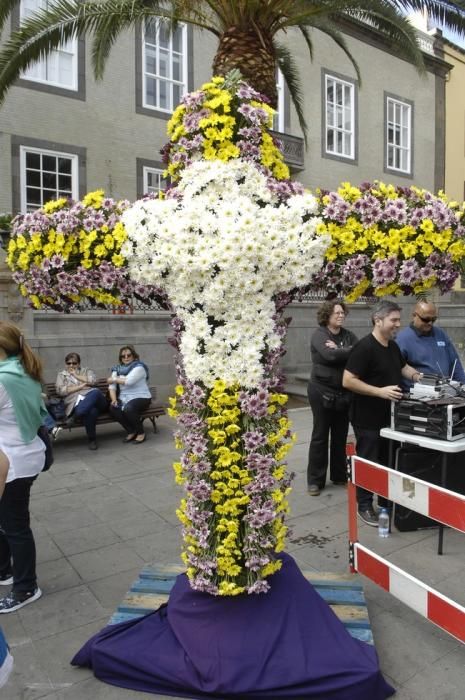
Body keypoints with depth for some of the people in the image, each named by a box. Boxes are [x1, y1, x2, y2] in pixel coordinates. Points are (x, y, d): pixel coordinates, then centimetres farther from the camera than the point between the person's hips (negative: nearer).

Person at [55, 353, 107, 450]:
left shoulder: (86, 371, 24)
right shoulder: (62, 374, 22)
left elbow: (93, 381, 3)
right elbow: (60, 391, 4)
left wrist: (76, 375, 6)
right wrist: (80, 386, -1)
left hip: (93, 398, 2)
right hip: (75, 403, -2)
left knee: (95, 392, -38)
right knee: (91, 411, -39)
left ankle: (75, 417, -35)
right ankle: (92, 439, -23)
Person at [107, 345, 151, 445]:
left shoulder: (139, 367, -8)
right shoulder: (117, 369, 11)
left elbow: (128, 381, -22)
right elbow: (112, 386, 1)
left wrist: (113, 379, -8)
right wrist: (114, 399, -17)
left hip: (141, 398, -5)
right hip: (124, 398, 5)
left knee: (128, 408, -35)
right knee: (113, 408, -25)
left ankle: (141, 433, -10)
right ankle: (131, 432, -5)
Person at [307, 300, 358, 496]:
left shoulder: (348, 335, 7)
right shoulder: (319, 335, -8)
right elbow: (330, 355, -25)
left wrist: (338, 350, -18)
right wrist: (351, 351, -13)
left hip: (344, 392, 5)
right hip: (322, 391, -5)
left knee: (341, 435, 13)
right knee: (320, 436, 3)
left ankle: (340, 476, 28)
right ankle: (315, 480, 13)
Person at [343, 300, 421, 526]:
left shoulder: (393, 346, 8)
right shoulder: (364, 347, -19)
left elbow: (403, 367, 26)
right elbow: (347, 381, -23)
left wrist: (416, 375, 4)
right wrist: (380, 391, -27)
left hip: (389, 416, 8)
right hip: (368, 419, -8)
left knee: (389, 461, 18)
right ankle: (365, 506, 18)